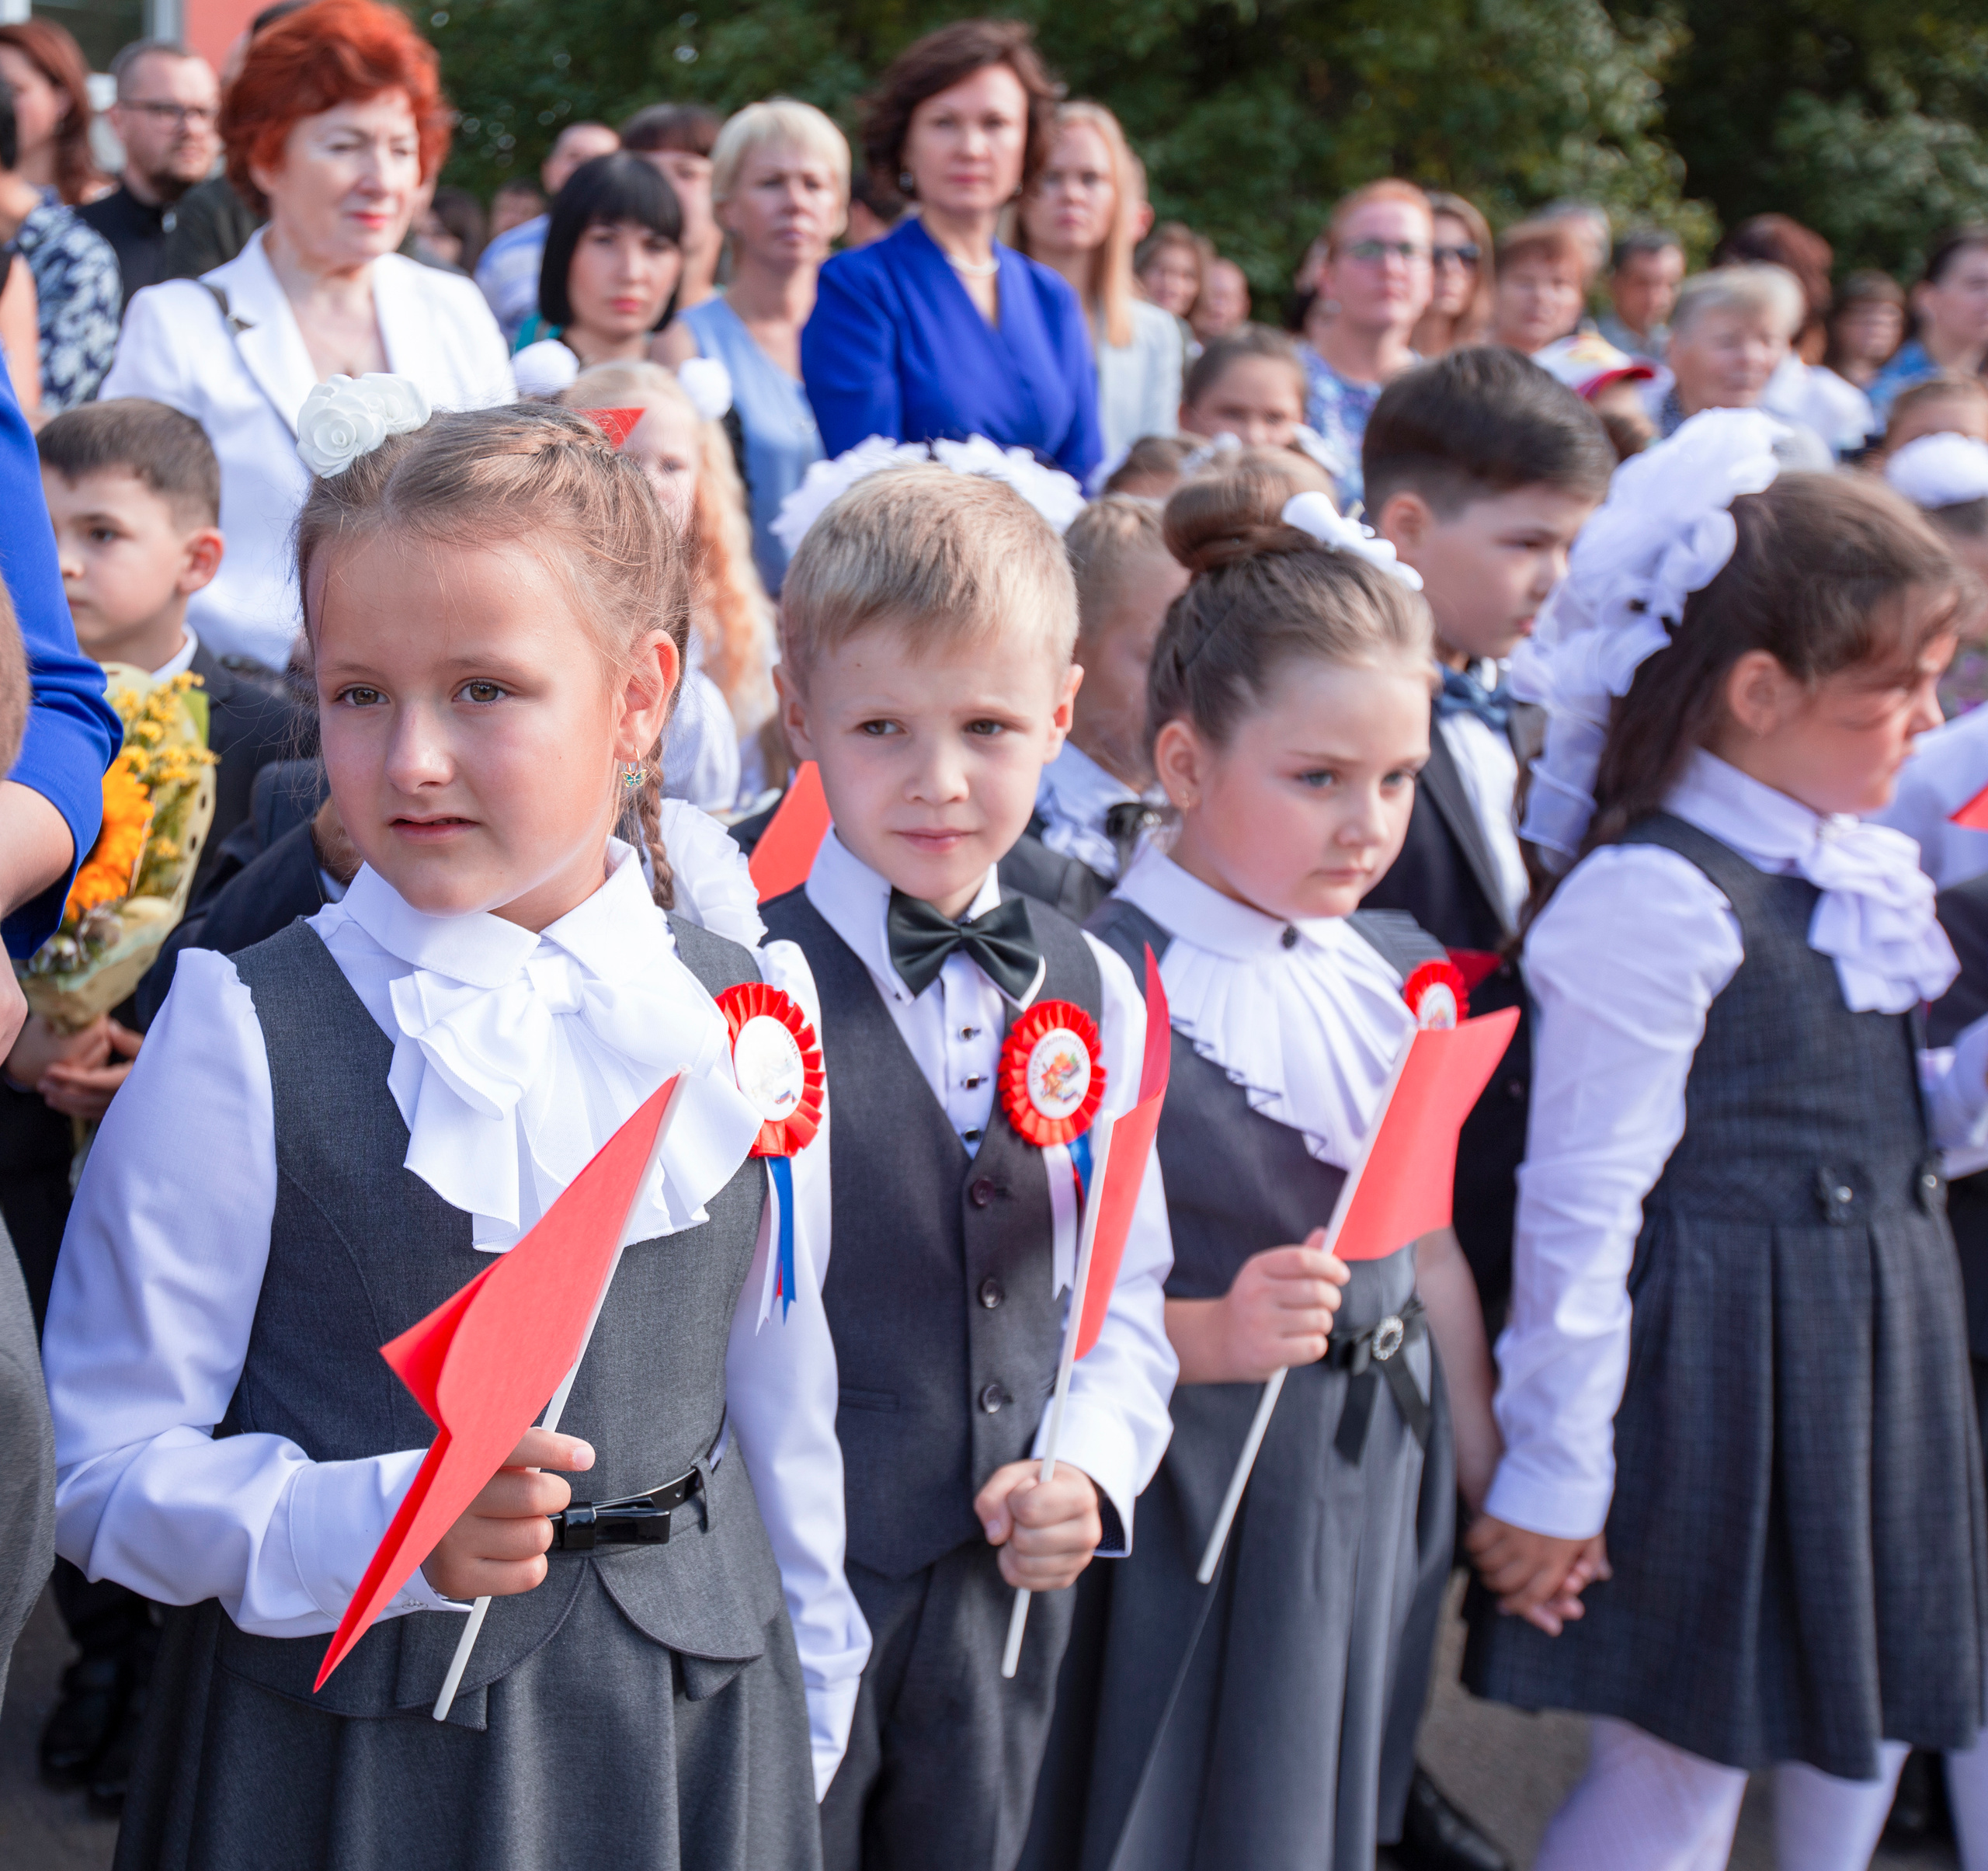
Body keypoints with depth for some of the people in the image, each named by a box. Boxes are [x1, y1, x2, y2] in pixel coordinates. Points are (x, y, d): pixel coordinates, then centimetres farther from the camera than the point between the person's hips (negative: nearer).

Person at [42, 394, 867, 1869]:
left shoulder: (745, 1013, -1)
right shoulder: (245, 1035, -12)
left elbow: (781, 1403, 9)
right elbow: (103, 1463, -10)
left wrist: (815, 1712, 15)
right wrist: (380, 1524, -25)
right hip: (344, 1738, -2)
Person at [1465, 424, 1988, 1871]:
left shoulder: (1861, 873, 8)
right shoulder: (1654, 900, -19)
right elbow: (1582, 1205, -19)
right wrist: (1551, 1474, -16)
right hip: (1719, 1370, -9)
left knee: (1864, 1737, 18)